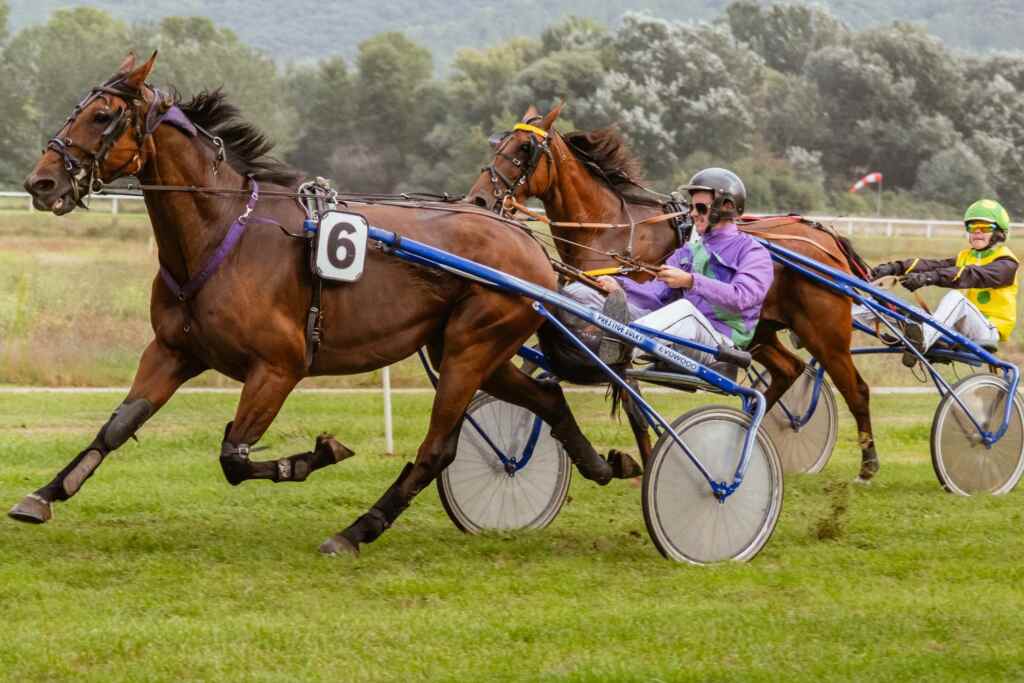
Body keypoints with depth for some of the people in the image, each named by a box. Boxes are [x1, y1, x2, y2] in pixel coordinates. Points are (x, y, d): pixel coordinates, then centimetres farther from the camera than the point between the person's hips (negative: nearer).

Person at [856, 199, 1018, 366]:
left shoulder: (1006, 263, -4)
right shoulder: (965, 257, 18)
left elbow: (975, 276, -25)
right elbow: (934, 265, -1)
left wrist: (931, 277, -41)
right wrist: (894, 267, -21)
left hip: (989, 330, -7)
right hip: (959, 328, 7)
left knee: (955, 297, -38)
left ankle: (923, 340, -62)